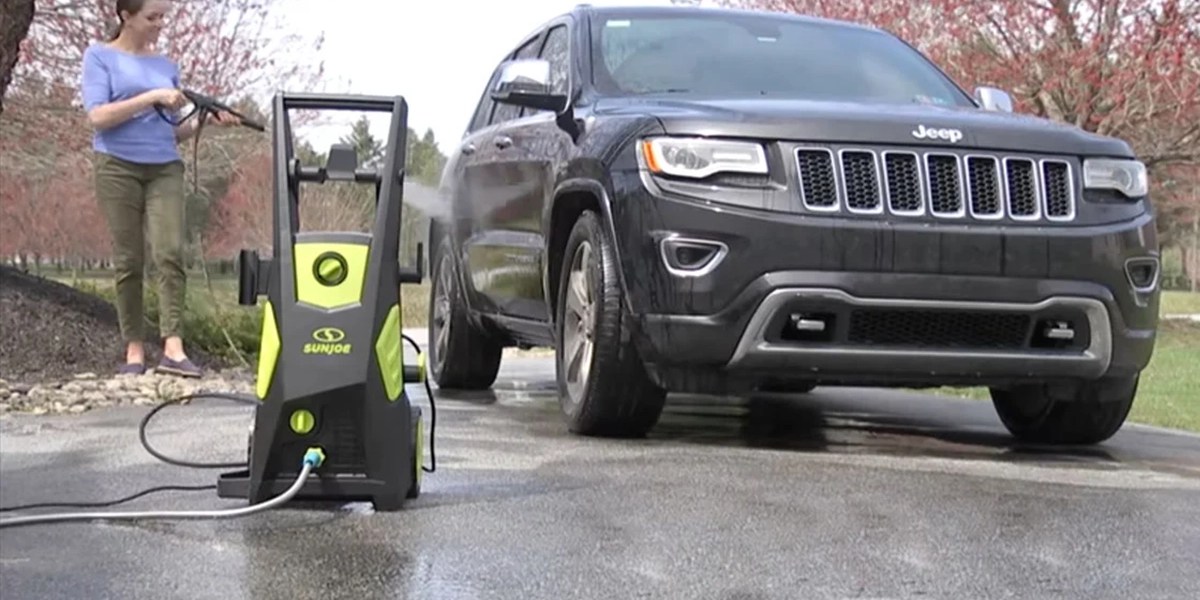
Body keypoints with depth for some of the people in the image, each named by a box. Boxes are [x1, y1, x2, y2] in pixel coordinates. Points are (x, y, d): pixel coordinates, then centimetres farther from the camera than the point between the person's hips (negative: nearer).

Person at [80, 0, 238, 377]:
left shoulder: (166, 66, 15)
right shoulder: (100, 56, 3)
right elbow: (98, 117, -9)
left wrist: (205, 121, 0)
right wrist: (152, 97, -15)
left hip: (165, 169, 3)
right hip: (118, 167, -3)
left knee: (170, 253, -13)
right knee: (129, 260, -1)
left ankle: (173, 348, -19)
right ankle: (134, 349, 5)